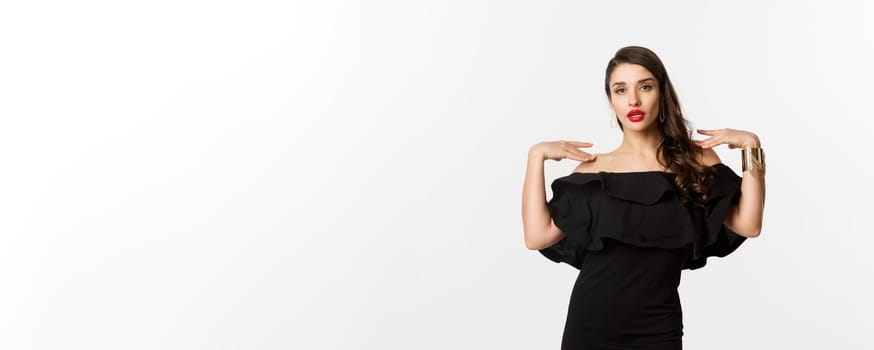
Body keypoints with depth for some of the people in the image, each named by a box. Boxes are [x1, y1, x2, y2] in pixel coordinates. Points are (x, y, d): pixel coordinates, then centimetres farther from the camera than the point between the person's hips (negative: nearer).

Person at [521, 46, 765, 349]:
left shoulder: (695, 160, 1)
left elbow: (747, 225, -9)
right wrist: (536, 156, -7)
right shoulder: (593, 169, 1)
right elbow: (537, 236, -8)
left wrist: (750, 147, -11)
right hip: (589, 325, 0)